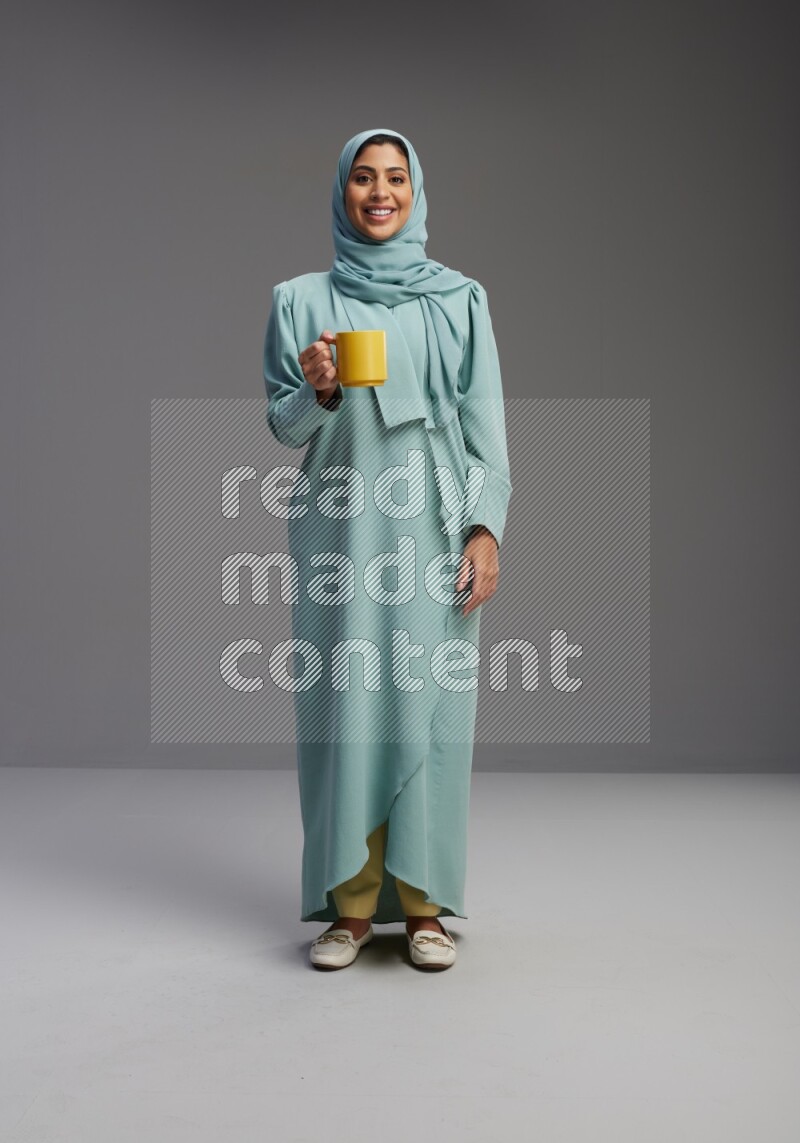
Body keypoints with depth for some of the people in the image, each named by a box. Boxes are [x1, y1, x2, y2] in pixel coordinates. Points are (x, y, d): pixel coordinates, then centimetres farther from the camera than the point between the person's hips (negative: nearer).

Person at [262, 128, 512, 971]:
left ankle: (422, 902, 11)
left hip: (432, 531, 0)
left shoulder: (460, 300, 9)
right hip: (340, 531, 0)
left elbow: (486, 425, 5)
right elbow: (281, 427, 8)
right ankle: (350, 902, 11)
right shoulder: (302, 301, 9)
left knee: (428, 704, 0)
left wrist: (486, 528, -5)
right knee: (342, 703, -1)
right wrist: (317, 391, -13)